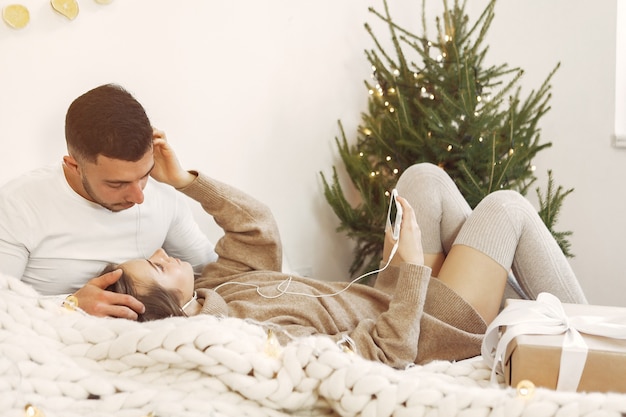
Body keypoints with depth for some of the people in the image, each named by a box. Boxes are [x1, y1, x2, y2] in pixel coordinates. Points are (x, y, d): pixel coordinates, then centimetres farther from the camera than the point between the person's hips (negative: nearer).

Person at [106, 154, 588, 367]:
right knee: (507, 206, -2)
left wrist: (184, 179, -6)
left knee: (425, 177, 13)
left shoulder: (205, 293, -8)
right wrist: (413, 266, -25)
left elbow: (258, 227, 4)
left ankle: (513, 286, 25)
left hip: (387, 309, 9)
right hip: (425, 337, -9)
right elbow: (385, 353, -33)